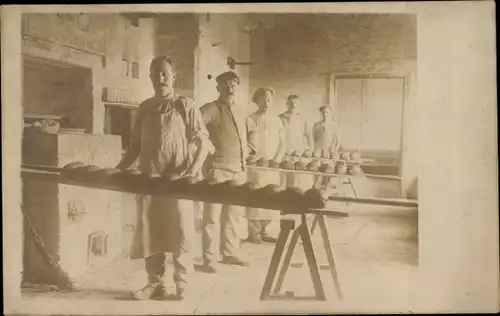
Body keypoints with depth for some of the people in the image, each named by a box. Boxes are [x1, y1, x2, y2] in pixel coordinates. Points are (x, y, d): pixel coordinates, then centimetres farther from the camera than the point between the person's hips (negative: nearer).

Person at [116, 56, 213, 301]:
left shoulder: (185, 106, -1)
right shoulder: (144, 108, 11)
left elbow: (203, 142, -5)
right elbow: (135, 145, 15)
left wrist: (192, 171, -16)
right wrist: (119, 169, 5)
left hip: (178, 179, -4)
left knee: (181, 232, 0)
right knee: (149, 231, 6)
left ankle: (182, 284, 10)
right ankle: (155, 282, 17)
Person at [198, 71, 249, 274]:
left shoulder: (242, 111, 13)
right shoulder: (209, 110, -7)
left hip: (239, 169, 7)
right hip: (218, 169, -7)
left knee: (234, 214, 14)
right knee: (213, 215, -3)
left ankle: (230, 253, 26)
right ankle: (208, 260, 4)